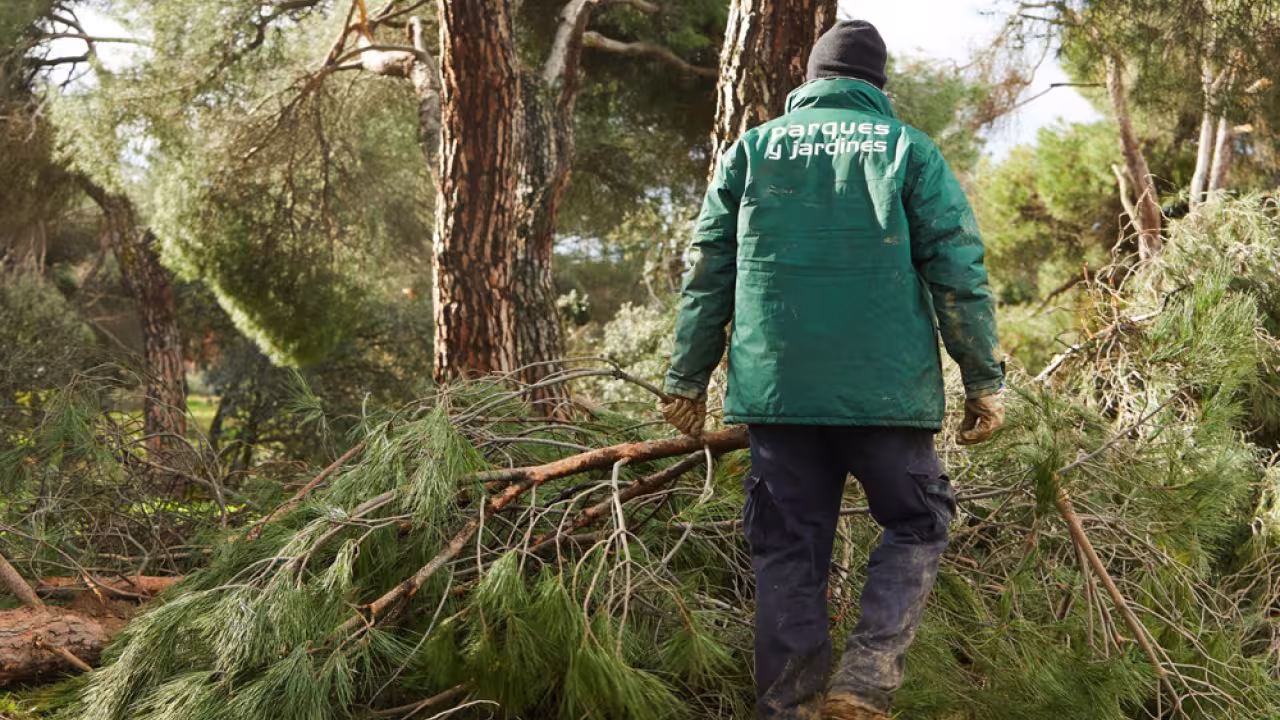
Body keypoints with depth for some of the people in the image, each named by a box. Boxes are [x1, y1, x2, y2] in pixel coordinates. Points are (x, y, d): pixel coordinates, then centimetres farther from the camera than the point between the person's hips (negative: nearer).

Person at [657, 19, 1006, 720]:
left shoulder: (752, 149, 10)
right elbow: (959, 274, -1)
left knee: (788, 549, 9)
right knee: (915, 527, 13)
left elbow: (708, 274, 8)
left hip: (776, 389, 2)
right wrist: (984, 380, 4)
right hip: (887, 389, -2)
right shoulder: (909, 150, 5)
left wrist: (687, 379, 13)